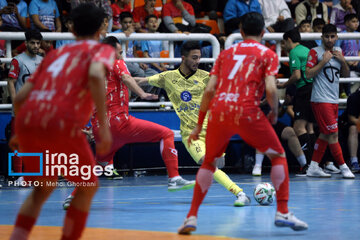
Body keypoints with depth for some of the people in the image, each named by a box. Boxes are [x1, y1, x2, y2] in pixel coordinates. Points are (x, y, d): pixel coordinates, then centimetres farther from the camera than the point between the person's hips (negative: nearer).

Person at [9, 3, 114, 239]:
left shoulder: (56, 53, 29)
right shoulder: (102, 50, 14)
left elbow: (20, 97, 24)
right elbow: (95, 75, -11)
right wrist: (104, 125, -13)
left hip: (27, 122, 5)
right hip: (61, 123, -5)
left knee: (43, 188, 27)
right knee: (88, 186, 19)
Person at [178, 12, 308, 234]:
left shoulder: (226, 53, 21)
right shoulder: (268, 55, 11)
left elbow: (209, 90, 14)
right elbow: (270, 89, -5)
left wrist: (199, 124, 20)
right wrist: (274, 113, 13)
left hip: (219, 111, 4)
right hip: (247, 112, -3)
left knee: (209, 163, 21)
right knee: (278, 156, 14)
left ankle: (192, 217, 12)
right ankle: (283, 212, 5)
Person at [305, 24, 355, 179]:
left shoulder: (338, 51, 14)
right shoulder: (315, 52, -6)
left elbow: (346, 75, 18)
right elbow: (308, 74, -13)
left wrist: (342, 60, 0)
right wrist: (324, 61, -17)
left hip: (334, 99, 7)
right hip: (320, 100, -7)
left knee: (325, 134, 8)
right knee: (333, 133, -9)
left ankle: (313, 168, 13)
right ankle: (343, 167, -5)